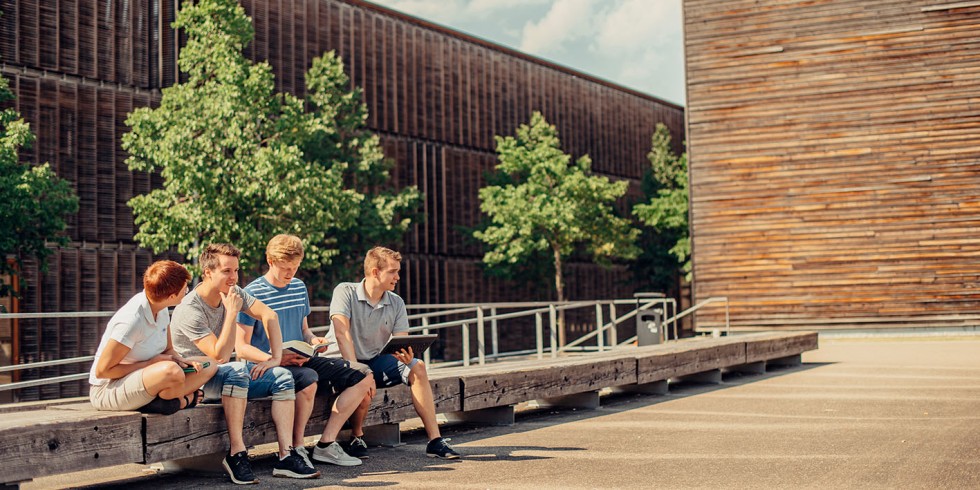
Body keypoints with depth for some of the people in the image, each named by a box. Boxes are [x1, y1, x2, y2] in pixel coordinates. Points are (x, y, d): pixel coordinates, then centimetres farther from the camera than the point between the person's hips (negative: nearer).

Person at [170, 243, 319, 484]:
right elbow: (220, 356, -29)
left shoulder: (232, 292, -2)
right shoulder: (189, 310, -24)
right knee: (237, 371, -37)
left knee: (282, 378, -9)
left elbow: (269, 315, 3)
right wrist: (232, 313, -30)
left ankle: (286, 456, -18)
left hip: (229, 374, 8)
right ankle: (236, 454, -32)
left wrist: (276, 357, -6)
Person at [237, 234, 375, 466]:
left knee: (363, 378, -7)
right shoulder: (253, 294, -7)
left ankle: (326, 443, -15)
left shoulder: (299, 287, 14)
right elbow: (242, 347, -10)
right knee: (308, 378, -39)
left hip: (302, 360, 8)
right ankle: (296, 450, -26)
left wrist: (313, 339, 0)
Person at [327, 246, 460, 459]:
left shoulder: (396, 303, 3)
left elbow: (402, 345, -5)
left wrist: (407, 358, -31)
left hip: (375, 361, 5)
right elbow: (342, 334, -24)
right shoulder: (345, 292, -11)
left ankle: (434, 440, -21)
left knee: (417, 367, -17)